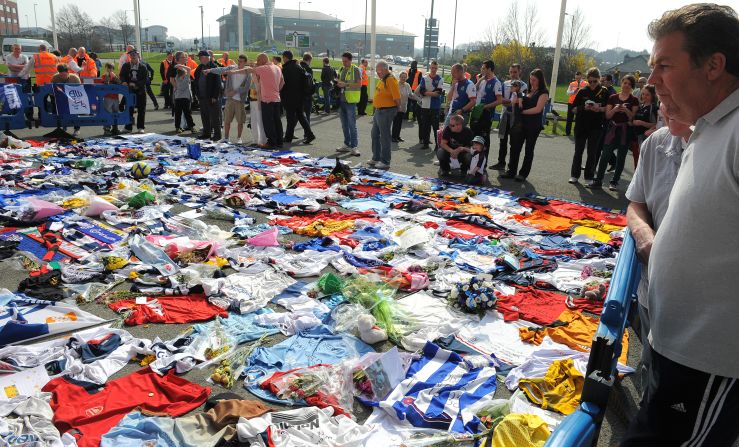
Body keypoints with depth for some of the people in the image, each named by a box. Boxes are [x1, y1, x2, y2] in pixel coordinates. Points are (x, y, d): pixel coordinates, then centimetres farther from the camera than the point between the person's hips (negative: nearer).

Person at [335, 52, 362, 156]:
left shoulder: (356, 70, -6)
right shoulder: (341, 69, 15)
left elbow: (359, 84, -14)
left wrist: (345, 85, -20)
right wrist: (337, 84, 3)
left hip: (350, 101, -7)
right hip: (341, 100, 7)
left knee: (352, 125, -8)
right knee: (344, 125, 12)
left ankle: (354, 147, -6)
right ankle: (347, 145, 20)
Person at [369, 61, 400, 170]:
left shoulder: (391, 80, -18)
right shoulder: (382, 79, 12)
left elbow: (397, 98, -21)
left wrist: (396, 108, -10)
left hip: (386, 112, -10)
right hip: (378, 110, 10)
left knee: (384, 136, -3)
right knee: (375, 135, 16)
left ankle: (385, 162, 6)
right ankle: (376, 158, 28)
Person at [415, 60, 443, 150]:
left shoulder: (440, 79, 1)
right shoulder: (424, 78, 7)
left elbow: (439, 92, -11)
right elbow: (422, 91, -5)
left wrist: (426, 92, -11)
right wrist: (432, 93, -15)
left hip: (435, 106, -2)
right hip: (425, 106, 3)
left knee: (435, 126, -1)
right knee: (425, 125, 8)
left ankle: (437, 144, 2)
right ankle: (425, 143, 17)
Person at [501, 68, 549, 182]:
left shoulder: (543, 92, -7)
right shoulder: (528, 90, 13)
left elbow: (538, 109, -16)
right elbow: (521, 103, 18)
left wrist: (523, 111, -10)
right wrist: (519, 101, -5)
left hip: (534, 125, -6)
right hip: (521, 122, 6)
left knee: (529, 149, 4)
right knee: (515, 146, 3)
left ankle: (523, 173, 12)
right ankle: (511, 170, 11)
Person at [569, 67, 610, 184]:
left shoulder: (604, 92, 0)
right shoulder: (582, 92, 0)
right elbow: (574, 108, 1)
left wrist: (600, 109, -17)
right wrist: (584, 108, -17)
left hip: (596, 127, 0)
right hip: (581, 126, 1)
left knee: (592, 152, 5)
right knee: (578, 151, 7)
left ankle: (589, 177, 13)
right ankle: (574, 175, 16)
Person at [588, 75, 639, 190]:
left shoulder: (634, 100, 3)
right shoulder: (613, 98, 7)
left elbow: (633, 117, -2)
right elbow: (607, 115, 4)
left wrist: (626, 110, -18)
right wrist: (614, 109, -15)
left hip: (625, 130, -1)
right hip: (612, 129, 1)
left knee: (621, 157, 4)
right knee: (605, 155, -4)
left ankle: (614, 182, 11)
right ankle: (598, 180, 1)